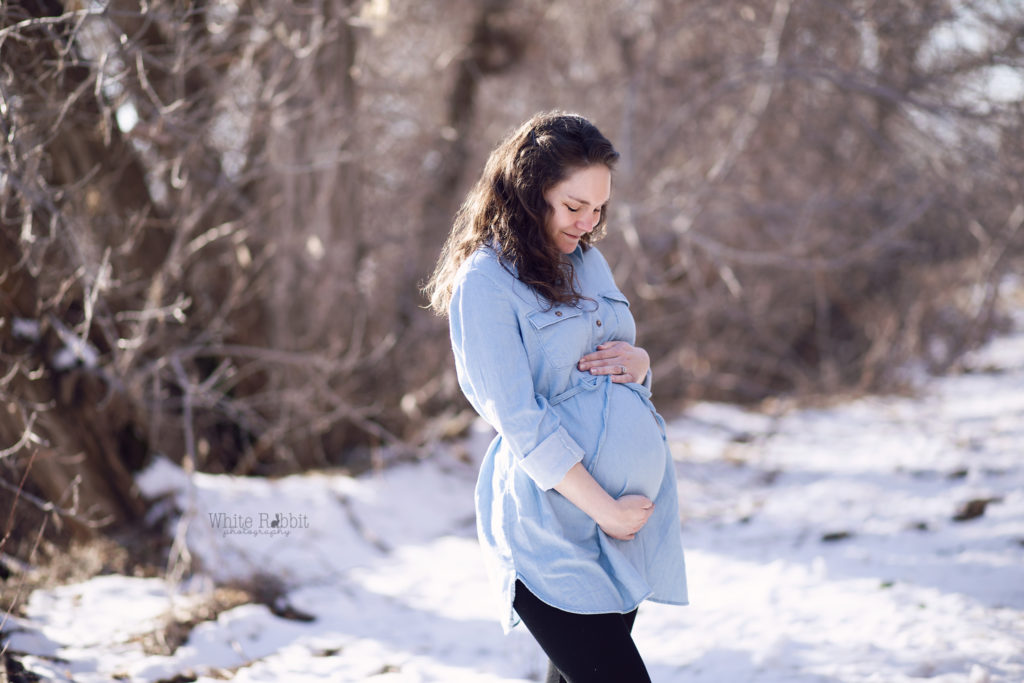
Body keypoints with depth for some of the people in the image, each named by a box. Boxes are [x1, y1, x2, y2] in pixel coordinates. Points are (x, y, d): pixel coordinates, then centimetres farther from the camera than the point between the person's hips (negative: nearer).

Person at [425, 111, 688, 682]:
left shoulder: (588, 259, 14)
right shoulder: (484, 282, -9)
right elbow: (522, 423, -13)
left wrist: (640, 360, 0)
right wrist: (605, 510, -12)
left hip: (637, 503, 7)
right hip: (553, 531, -7)